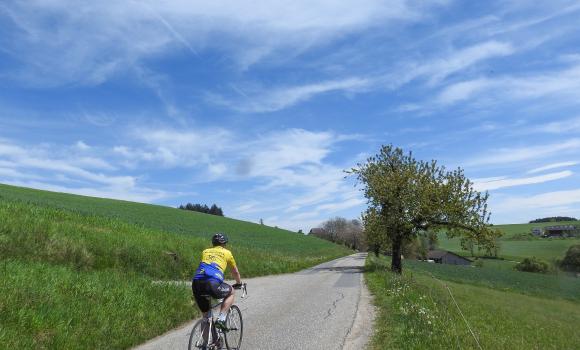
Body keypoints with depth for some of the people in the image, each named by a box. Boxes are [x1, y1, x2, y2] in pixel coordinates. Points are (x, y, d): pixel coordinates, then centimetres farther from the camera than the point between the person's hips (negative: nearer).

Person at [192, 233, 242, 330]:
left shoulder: (205, 251, 29)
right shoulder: (226, 253, 21)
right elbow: (235, 272, 33)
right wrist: (239, 283, 52)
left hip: (196, 283, 5)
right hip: (212, 283, -4)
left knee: (206, 316, 22)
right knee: (231, 292, 24)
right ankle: (221, 319, 9)